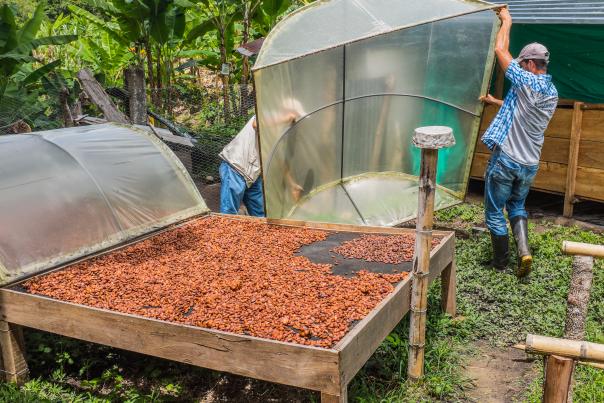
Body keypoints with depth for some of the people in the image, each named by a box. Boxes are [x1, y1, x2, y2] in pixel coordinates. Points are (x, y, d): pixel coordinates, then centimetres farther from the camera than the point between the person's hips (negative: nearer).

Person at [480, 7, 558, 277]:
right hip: (530, 165, 7)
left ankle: (501, 263, 16)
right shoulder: (552, 93, 9)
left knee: (494, 213, 8)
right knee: (517, 207, 24)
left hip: (505, 161, -7)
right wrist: (495, 102, 33)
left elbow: (500, 50, -8)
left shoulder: (527, 82, -15)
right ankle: (523, 251, 5)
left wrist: (506, 21, 6)